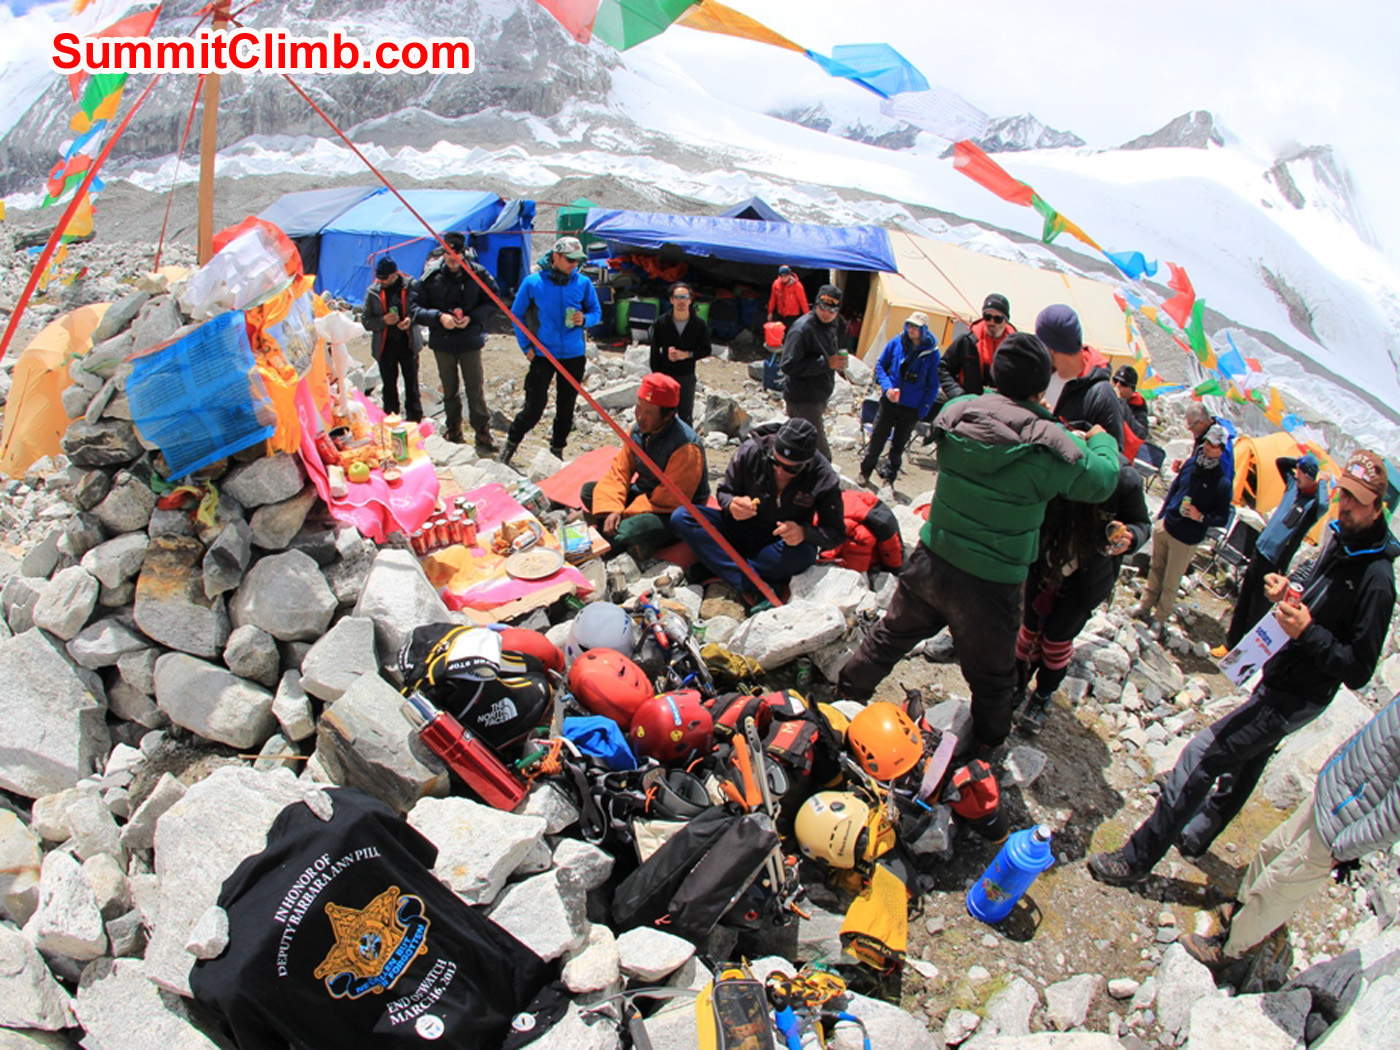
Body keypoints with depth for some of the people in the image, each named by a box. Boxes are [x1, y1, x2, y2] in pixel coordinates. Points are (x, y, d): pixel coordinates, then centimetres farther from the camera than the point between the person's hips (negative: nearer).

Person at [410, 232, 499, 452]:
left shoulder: (478, 274, -8)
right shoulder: (431, 277, -8)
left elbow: (492, 302, 0)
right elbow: (415, 308, -7)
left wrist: (472, 318, -15)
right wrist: (439, 317, -23)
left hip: (470, 341, -2)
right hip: (442, 343, 2)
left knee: (475, 390, 0)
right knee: (450, 390, 15)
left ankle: (483, 436, 11)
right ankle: (454, 432, 30)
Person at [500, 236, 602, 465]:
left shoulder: (583, 283, 0)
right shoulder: (533, 282, -5)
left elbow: (596, 311, 11)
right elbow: (516, 314, 5)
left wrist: (585, 320, -12)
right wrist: (526, 346, -2)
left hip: (574, 355, 3)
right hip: (543, 354, -2)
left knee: (566, 407, 11)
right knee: (534, 407, -6)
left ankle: (557, 449, 27)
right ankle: (511, 444, 16)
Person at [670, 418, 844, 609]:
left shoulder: (824, 478, -19)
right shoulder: (751, 451, -17)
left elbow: (836, 533, -14)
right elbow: (723, 492, -3)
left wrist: (804, 532, -36)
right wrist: (731, 504, -29)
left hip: (782, 542, -2)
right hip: (741, 529, 2)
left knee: (804, 554, -39)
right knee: (681, 518, -23)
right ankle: (751, 588, -35)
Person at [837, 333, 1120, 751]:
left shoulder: (958, 413, -9)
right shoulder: (1049, 448, -20)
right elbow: (1102, 481, -5)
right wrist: (1101, 440, 18)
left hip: (930, 562, 4)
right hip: (989, 586, -4)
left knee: (892, 635, 26)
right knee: (992, 678, 19)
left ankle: (847, 693, 44)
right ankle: (988, 749, 40)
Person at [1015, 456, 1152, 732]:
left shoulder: (1123, 480, -30)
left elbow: (1142, 524, -11)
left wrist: (1129, 538, -33)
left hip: (1085, 580, -1)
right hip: (1045, 567, 1)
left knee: (1058, 637, 12)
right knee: (1031, 627, 16)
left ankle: (1043, 696, 37)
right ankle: (1018, 685, 42)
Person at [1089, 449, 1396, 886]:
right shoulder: (1339, 539, 0)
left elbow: (1358, 670, -23)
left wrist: (1308, 632, -33)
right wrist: (1285, 592, -1)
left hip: (1294, 698, -9)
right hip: (1279, 676, 9)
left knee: (1201, 756, -10)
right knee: (1246, 762, 26)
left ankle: (1138, 858, 0)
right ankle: (1196, 835, 47)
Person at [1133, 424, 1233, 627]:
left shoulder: (1222, 482, -17)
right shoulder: (1191, 463, 0)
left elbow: (1222, 519, -11)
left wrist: (1201, 517, -28)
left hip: (1186, 538, -5)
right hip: (1166, 526, 6)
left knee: (1171, 581, 7)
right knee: (1156, 568, 20)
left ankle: (1160, 616, 25)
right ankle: (1146, 605, 37)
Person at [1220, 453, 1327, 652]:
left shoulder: (1314, 503, -17)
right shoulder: (1293, 485, 4)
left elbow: (1322, 504, -42)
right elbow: (1280, 462, 17)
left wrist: (1322, 483, -25)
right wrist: (1301, 461, 4)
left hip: (1274, 563, -7)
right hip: (1260, 551, 7)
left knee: (1256, 613, 2)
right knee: (1243, 604, 18)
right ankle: (1231, 644, 31)